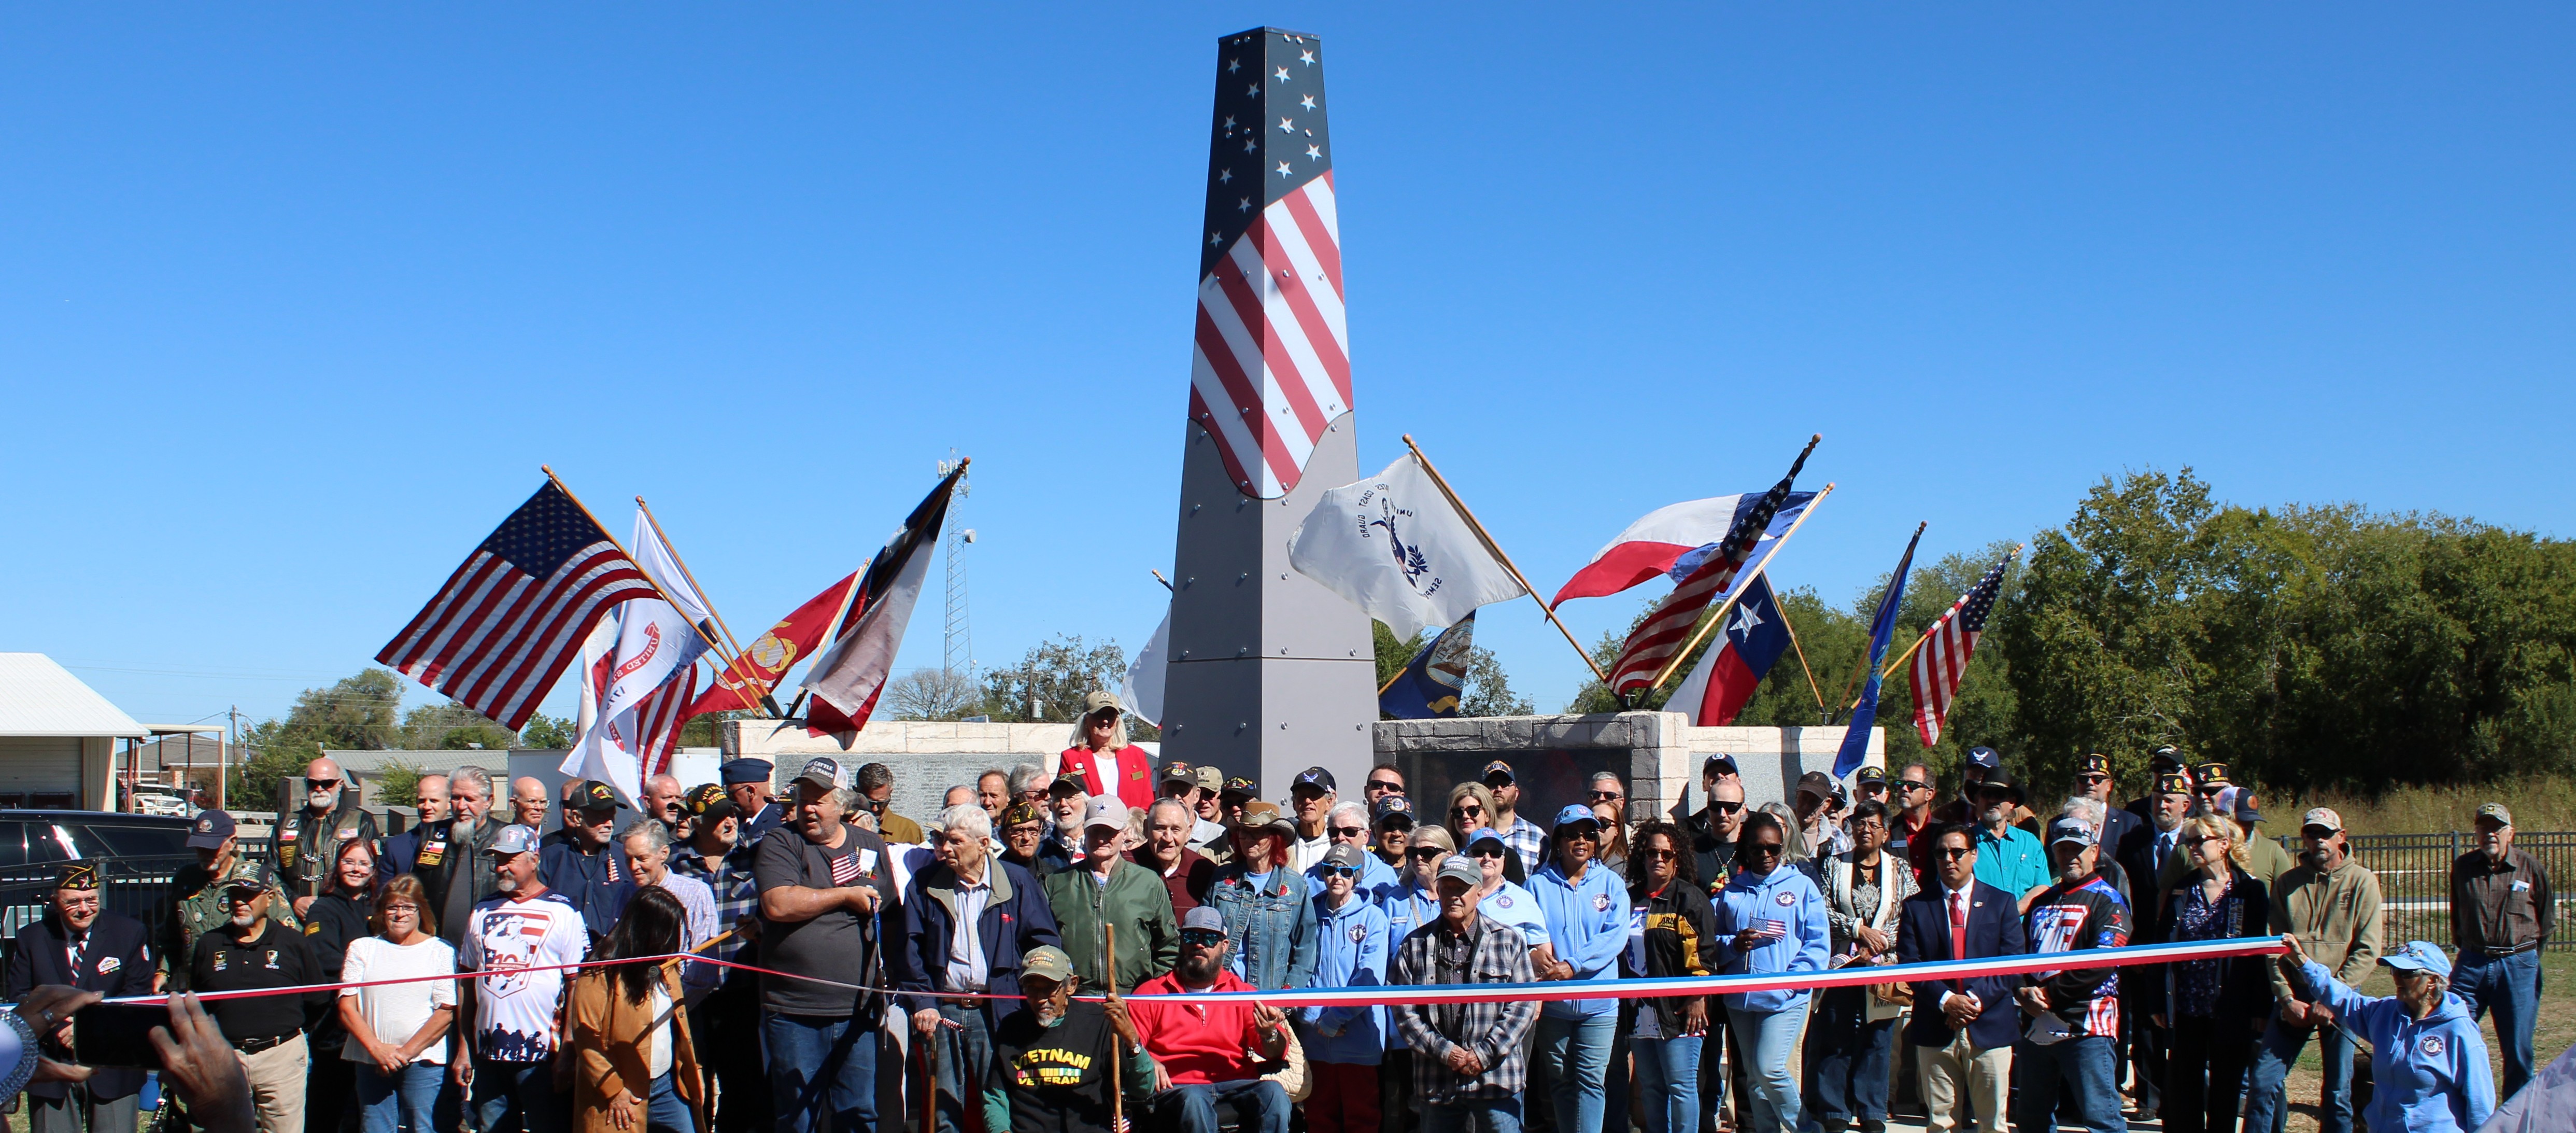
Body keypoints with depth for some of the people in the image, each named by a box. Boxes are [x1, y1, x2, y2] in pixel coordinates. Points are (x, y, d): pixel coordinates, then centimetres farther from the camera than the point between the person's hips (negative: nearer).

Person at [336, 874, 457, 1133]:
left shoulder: (440, 951, 4)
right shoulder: (361, 949, 11)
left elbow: (445, 1013, -3)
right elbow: (346, 1007, 3)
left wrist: (406, 1052, -11)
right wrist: (376, 1048, -10)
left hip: (422, 1061, -2)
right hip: (371, 1061, 2)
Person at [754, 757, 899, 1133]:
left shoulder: (871, 847, 11)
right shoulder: (780, 845, -1)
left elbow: (892, 914, 20)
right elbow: (778, 905, -19)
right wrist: (847, 896, -11)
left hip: (857, 1012, 3)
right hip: (793, 1014, -3)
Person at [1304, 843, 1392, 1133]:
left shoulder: (1373, 917, -1)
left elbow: (1370, 979, -9)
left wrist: (1334, 1019, -13)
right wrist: (1313, 1017, -9)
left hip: (1358, 1039, -3)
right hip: (1316, 1041, 3)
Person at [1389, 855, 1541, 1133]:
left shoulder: (1509, 941, 4)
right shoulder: (1414, 945, 6)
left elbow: (1524, 1002, -1)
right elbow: (1402, 1008, 1)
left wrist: (1486, 1053, -10)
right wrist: (1444, 1051, -10)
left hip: (1496, 1077, -1)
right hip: (1436, 1084, 1)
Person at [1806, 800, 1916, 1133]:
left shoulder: (1900, 870, 8)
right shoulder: (1834, 866, 8)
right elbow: (1823, 910, -2)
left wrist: (1878, 946, -10)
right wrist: (1859, 928, -12)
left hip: (1882, 968, 0)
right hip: (1840, 966, 0)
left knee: (1877, 1041, 4)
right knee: (1835, 1041, 0)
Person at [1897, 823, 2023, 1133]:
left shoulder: (2002, 903, 8)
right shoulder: (1916, 906, 7)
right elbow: (1909, 966, -1)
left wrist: (1977, 998, -13)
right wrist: (1945, 1000, -15)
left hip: (1989, 1028, 0)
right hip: (1936, 1030, 0)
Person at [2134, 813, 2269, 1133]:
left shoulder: (2251, 891, -2)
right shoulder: (2180, 891, 7)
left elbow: (2262, 950, -4)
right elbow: (2159, 946, 6)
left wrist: (2261, 1008, -8)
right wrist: (2157, 1003, 1)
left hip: (2230, 1009, -3)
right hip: (2186, 1007, 3)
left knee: (2225, 1088, 7)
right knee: (2184, 1087, 5)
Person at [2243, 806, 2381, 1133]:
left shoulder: (2362, 881, 0)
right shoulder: (2288, 882, 7)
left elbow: (2367, 950, -5)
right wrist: (2287, 998, -7)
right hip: (2293, 999, 2)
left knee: (2338, 1091, 3)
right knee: (2263, 1080, -4)